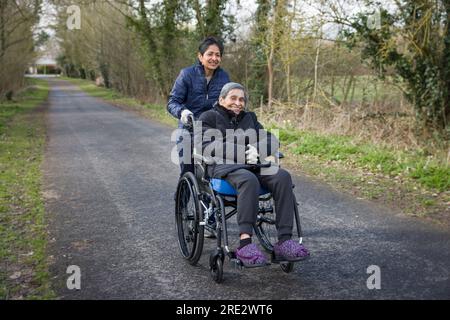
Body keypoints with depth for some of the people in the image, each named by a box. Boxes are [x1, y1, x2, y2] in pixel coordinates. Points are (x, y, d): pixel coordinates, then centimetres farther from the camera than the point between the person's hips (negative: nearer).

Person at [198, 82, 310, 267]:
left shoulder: (249, 117, 28)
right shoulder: (209, 117, 13)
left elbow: (271, 140, 14)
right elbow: (209, 146, -7)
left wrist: (257, 150, -10)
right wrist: (244, 152, -18)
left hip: (252, 165, 5)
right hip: (224, 166, -5)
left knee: (282, 177, -27)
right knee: (249, 180, -39)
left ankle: (284, 241, -33)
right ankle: (245, 244, -44)